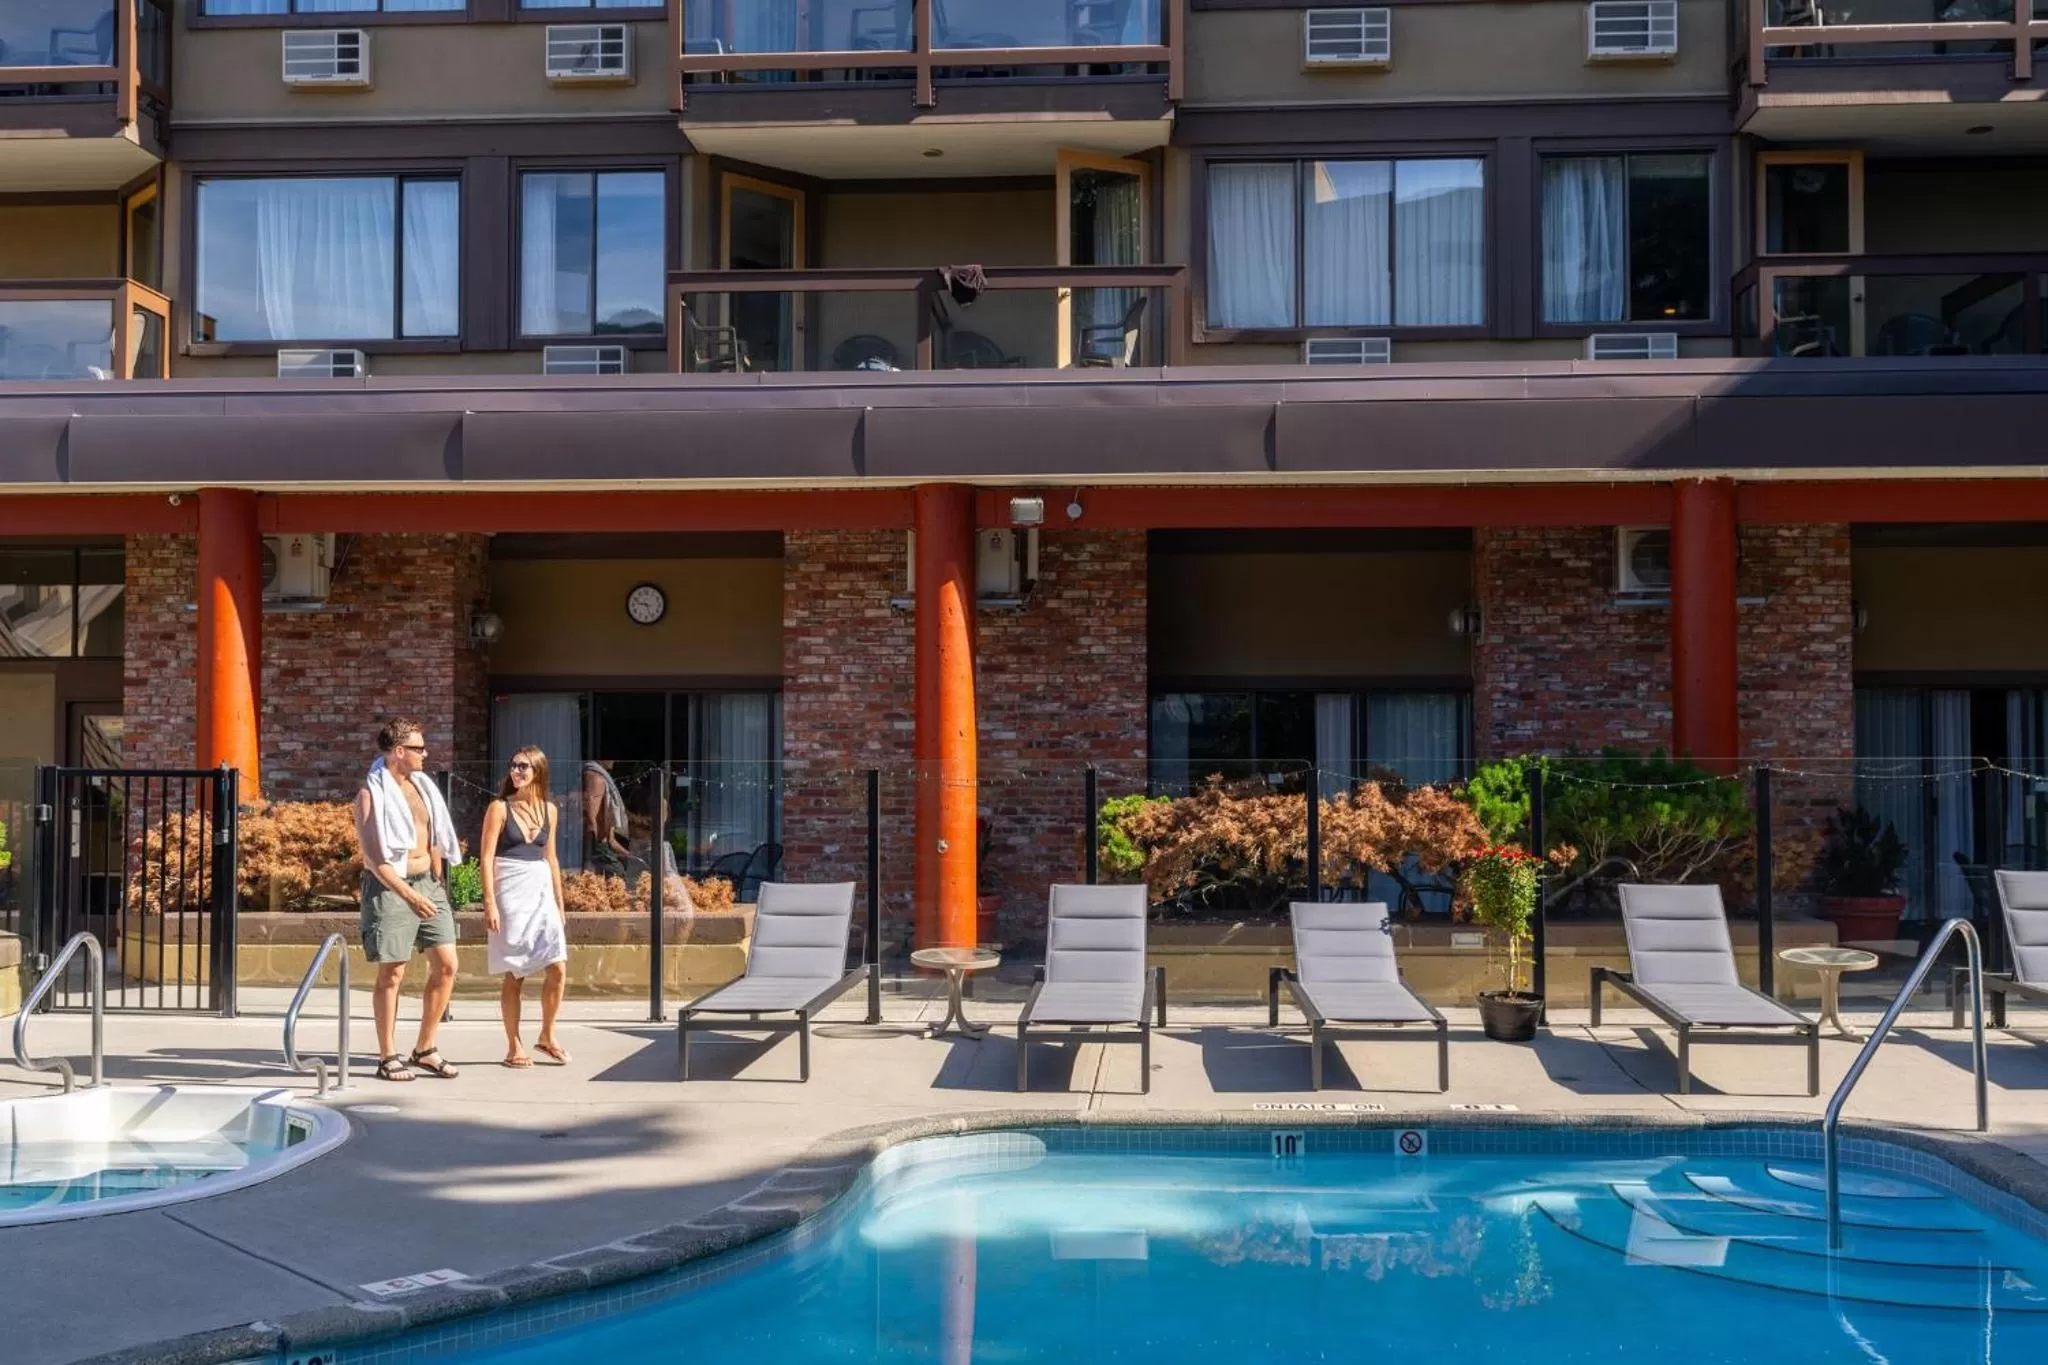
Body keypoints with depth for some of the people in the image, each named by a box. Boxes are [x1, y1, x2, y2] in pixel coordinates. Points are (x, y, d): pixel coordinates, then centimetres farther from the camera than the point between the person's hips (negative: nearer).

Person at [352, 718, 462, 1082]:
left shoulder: (423, 785, 12)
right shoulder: (371, 793, -9)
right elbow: (374, 857, -15)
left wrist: (437, 882, 10)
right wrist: (408, 895, -21)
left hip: (428, 884, 7)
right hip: (390, 887, -7)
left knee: (446, 965, 3)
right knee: (392, 972, -2)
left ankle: (425, 1050, 14)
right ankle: (388, 1057, 8)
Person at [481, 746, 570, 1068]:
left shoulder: (549, 810, 10)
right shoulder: (500, 808, -3)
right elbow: (487, 858, -6)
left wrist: (559, 902, 16)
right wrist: (489, 903, -14)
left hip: (541, 890, 4)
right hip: (511, 891, -4)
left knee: (558, 968, -4)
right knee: (514, 973, 0)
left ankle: (547, 1035, 14)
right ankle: (514, 1046, 10)